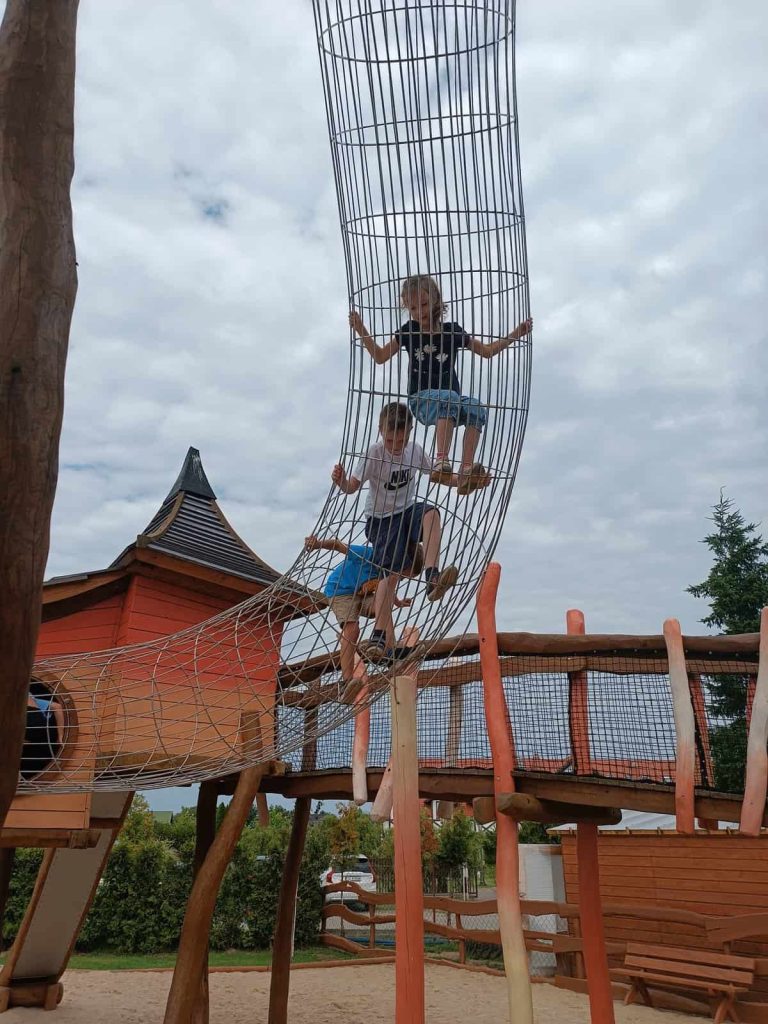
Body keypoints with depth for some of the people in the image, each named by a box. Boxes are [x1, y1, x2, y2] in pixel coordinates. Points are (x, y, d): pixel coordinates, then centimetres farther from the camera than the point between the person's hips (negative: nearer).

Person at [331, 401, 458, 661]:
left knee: (430, 511, -32)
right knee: (391, 572, -17)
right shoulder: (374, 454, -15)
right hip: (381, 519, -4)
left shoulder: (415, 450, -1)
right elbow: (353, 486, -18)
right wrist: (341, 481, -41)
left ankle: (432, 578, -36)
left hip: (407, 512, 4)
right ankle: (378, 638, -14)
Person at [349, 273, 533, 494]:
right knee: (449, 398, -38)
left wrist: (515, 334, 7)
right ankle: (442, 462, -51)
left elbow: (487, 351, 16)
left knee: (478, 410, -31)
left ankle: (466, 472, -39)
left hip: (451, 398, 2)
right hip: (421, 399, -2)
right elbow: (380, 356, 16)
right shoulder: (408, 332, 10)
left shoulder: (452, 331, 10)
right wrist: (361, 331, 5)